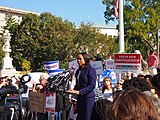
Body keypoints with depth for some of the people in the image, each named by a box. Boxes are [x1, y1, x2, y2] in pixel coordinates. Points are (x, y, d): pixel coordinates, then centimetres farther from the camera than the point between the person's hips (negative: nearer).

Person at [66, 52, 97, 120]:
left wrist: (79, 92, -20)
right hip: (80, 98, 7)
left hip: (88, 97, -7)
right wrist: (74, 90, 0)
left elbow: (92, 85, -15)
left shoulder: (91, 70, -9)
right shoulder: (78, 70, 14)